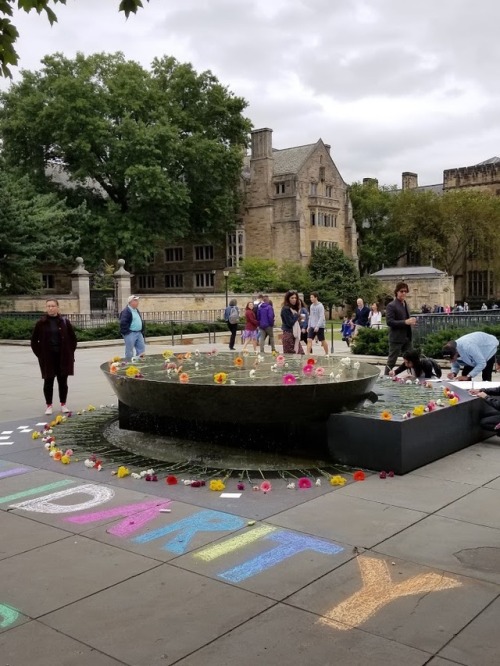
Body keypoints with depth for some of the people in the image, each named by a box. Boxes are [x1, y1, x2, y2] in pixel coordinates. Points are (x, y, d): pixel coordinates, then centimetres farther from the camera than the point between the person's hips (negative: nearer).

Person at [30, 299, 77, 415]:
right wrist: (40, 354, -3)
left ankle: (63, 404, 17)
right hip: (48, 357, -1)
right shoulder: (41, 323, -1)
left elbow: (73, 339, 7)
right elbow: (34, 341, 4)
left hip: (63, 357, 1)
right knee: (48, 382, 4)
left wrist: (70, 353, 1)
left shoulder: (65, 322, 1)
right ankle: (48, 405, 14)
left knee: (63, 381, 7)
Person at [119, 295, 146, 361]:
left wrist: (142, 331, 18)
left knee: (141, 349, 8)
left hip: (139, 333, 9)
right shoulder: (126, 311, -13)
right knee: (129, 351, -1)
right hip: (130, 334, -9)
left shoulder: (137, 310, 17)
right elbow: (123, 323, -21)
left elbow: (140, 321, 25)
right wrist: (127, 332, -18)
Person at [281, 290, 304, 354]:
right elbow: (290, 323, -16)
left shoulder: (295, 308, 14)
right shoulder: (285, 309, -12)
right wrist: (297, 315, -6)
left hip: (295, 335, 8)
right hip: (289, 335, -8)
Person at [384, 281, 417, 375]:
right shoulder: (391, 305, -12)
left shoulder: (405, 304, 14)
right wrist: (405, 322, -24)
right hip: (396, 338, -8)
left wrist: (410, 322, 2)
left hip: (407, 338, 8)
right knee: (391, 361, 0)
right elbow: (389, 322, -21)